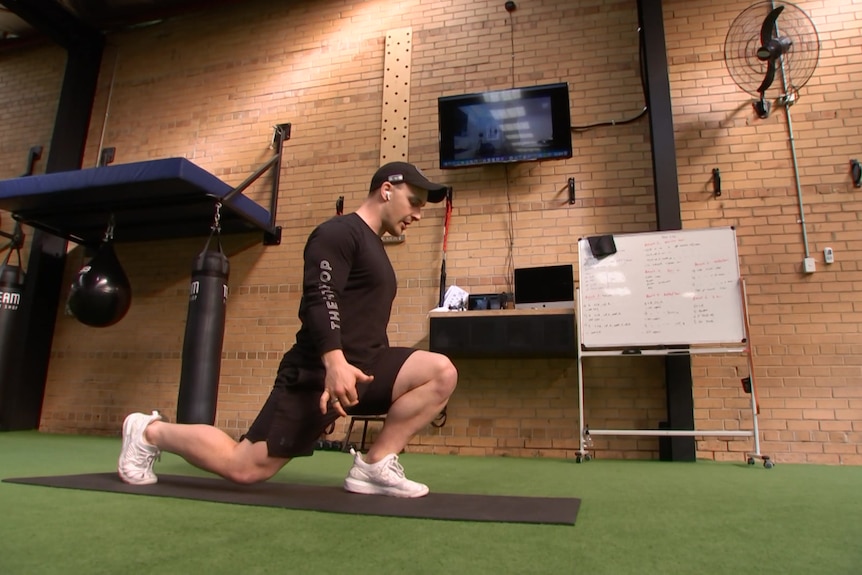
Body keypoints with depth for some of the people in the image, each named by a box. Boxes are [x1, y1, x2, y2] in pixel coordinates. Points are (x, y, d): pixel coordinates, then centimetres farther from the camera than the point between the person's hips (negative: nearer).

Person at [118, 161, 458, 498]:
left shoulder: (373, 247, 21)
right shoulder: (339, 233, -9)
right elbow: (319, 299, -24)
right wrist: (335, 362, -36)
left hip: (361, 366, 9)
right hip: (318, 372, -9)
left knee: (441, 372, -10)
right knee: (243, 467, -5)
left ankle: (375, 466, -5)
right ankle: (150, 432, 19)